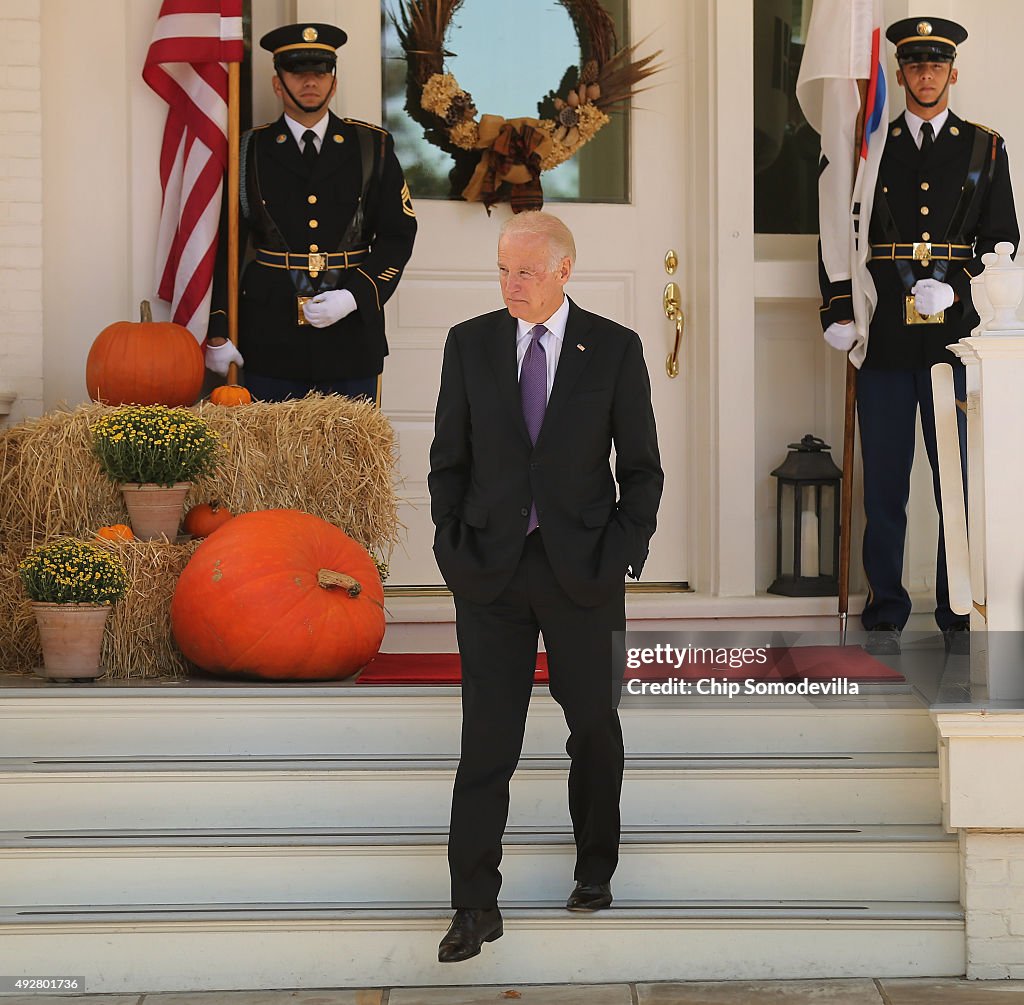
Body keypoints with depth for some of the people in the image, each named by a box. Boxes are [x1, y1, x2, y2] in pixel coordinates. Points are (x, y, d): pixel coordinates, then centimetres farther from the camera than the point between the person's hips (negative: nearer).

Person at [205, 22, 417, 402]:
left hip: (352, 336, 1)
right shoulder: (249, 152, 4)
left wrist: (354, 297, -10)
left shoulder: (373, 148, 7)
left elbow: (398, 235, 5)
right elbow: (221, 246, 4)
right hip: (271, 339, -1)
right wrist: (215, 335, -2)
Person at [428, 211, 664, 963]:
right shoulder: (470, 344, 4)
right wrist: (453, 547, -2)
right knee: (487, 737, -2)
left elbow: (641, 466, 2)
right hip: (490, 570, 1)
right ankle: (476, 907, 0)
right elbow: (449, 458, 7)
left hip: (582, 569, 0)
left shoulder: (614, 348, -1)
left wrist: (623, 556, -6)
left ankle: (596, 868, 31)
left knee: (594, 725, 11)